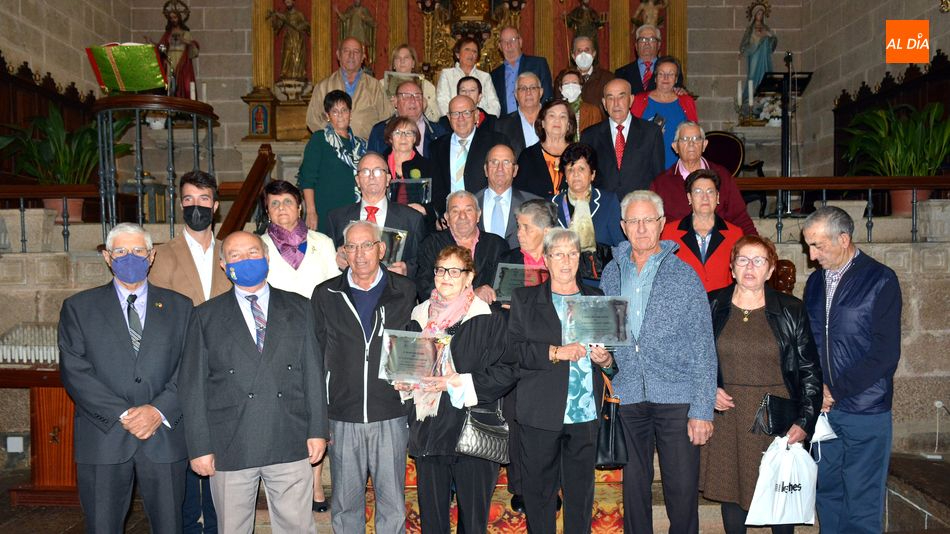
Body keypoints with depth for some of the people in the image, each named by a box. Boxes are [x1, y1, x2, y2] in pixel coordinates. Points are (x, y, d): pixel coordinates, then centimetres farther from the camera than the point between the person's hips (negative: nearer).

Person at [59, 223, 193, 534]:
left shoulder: (179, 307, 8)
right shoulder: (78, 308, 6)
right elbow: (74, 371, -4)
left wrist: (159, 410, -14)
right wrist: (122, 415, -13)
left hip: (165, 438, 1)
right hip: (103, 440, 0)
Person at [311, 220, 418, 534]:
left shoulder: (404, 292, 3)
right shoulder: (326, 295, 3)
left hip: (391, 416, 0)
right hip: (342, 418, 1)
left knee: (393, 505, 8)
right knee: (345, 505, 12)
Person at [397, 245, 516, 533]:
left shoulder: (487, 318, -5)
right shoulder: (421, 316, 10)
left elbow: (506, 371, -8)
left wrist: (459, 382, -16)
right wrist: (405, 382, 0)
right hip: (428, 431, 4)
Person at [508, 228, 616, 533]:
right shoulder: (524, 300, 7)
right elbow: (514, 350, -5)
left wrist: (606, 360, -5)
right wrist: (556, 352, -16)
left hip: (586, 414, 2)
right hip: (541, 413, -2)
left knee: (581, 492, 6)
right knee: (539, 490, 4)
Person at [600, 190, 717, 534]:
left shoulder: (683, 275, -2)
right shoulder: (611, 273, 8)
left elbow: (703, 348, -4)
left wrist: (702, 410, -10)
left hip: (676, 398, -3)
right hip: (628, 396, 3)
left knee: (682, 488, 2)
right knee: (634, 486, 11)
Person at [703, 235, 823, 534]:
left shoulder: (791, 311, 1)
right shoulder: (711, 307, 3)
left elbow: (810, 371, 2)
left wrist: (805, 421, -5)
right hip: (727, 415, 1)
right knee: (730, 491, 7)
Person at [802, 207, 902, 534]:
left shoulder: (881, 280, -8)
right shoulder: (815, 282, 9)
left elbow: (886, 354, -12)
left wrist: (835, 391, -13)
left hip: (865, 412, -5)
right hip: (823, 408, 5)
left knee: (862, 507, 3)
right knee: (827, 494, 14)